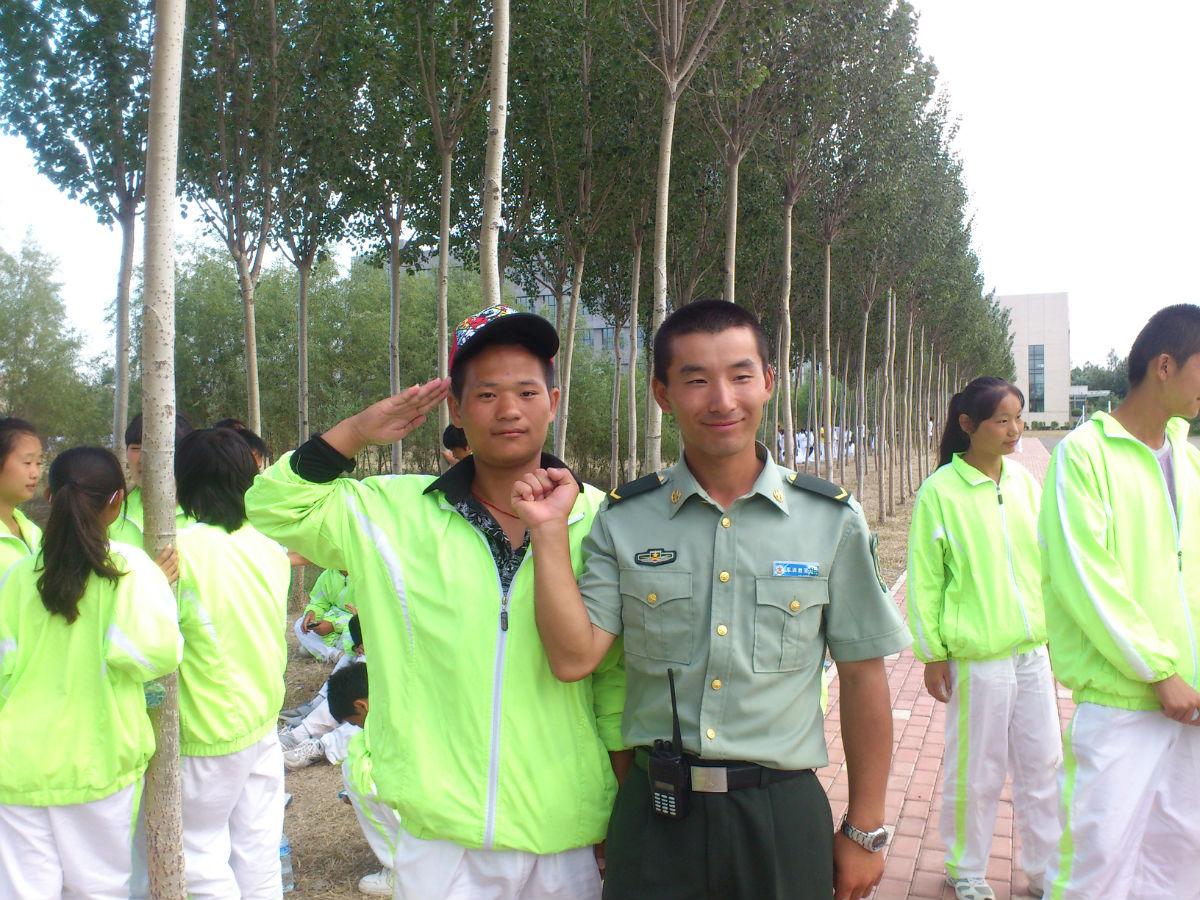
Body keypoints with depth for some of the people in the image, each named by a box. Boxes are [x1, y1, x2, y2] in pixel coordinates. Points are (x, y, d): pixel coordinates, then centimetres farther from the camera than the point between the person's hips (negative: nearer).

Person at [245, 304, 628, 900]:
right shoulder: (398, 514, 1)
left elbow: (617, 674, 3)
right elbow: (273, 506, 1)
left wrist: (627, 813, 5)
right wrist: (358, 431, -9)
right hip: (440, 839, 0)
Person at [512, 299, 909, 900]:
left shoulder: (832, 521, -4)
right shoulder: (624, 521, -2)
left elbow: (862, 676, 2)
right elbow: (573, 658, -9)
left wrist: (864, 830, 5)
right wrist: (549, 532, -15)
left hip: (782, 813, 0)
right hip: (654, 813, 1)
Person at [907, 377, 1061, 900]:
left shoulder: (1024, 483, 5)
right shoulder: (941, 492, -10)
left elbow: (1045, 562, 16)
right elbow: (923, 580, -6)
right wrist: (932, 654, -6)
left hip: (1032, 649, 5)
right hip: (976, 656, -5)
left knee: (1042, 764, 14)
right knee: (976, 772, 8)